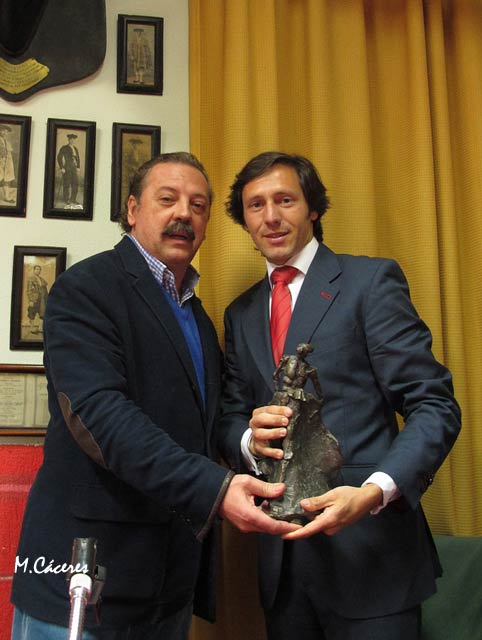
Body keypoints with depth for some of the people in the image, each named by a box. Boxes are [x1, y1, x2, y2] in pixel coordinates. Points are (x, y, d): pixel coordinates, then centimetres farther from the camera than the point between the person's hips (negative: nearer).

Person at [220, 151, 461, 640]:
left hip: (369, 549, -4)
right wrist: (249, 439, -11)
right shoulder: (240, 313, 12)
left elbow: (434, 406, -10)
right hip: (281, 550, 5)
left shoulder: (371, 280, -4)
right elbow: (230, 418, 13)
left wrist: (375, 491, -25)